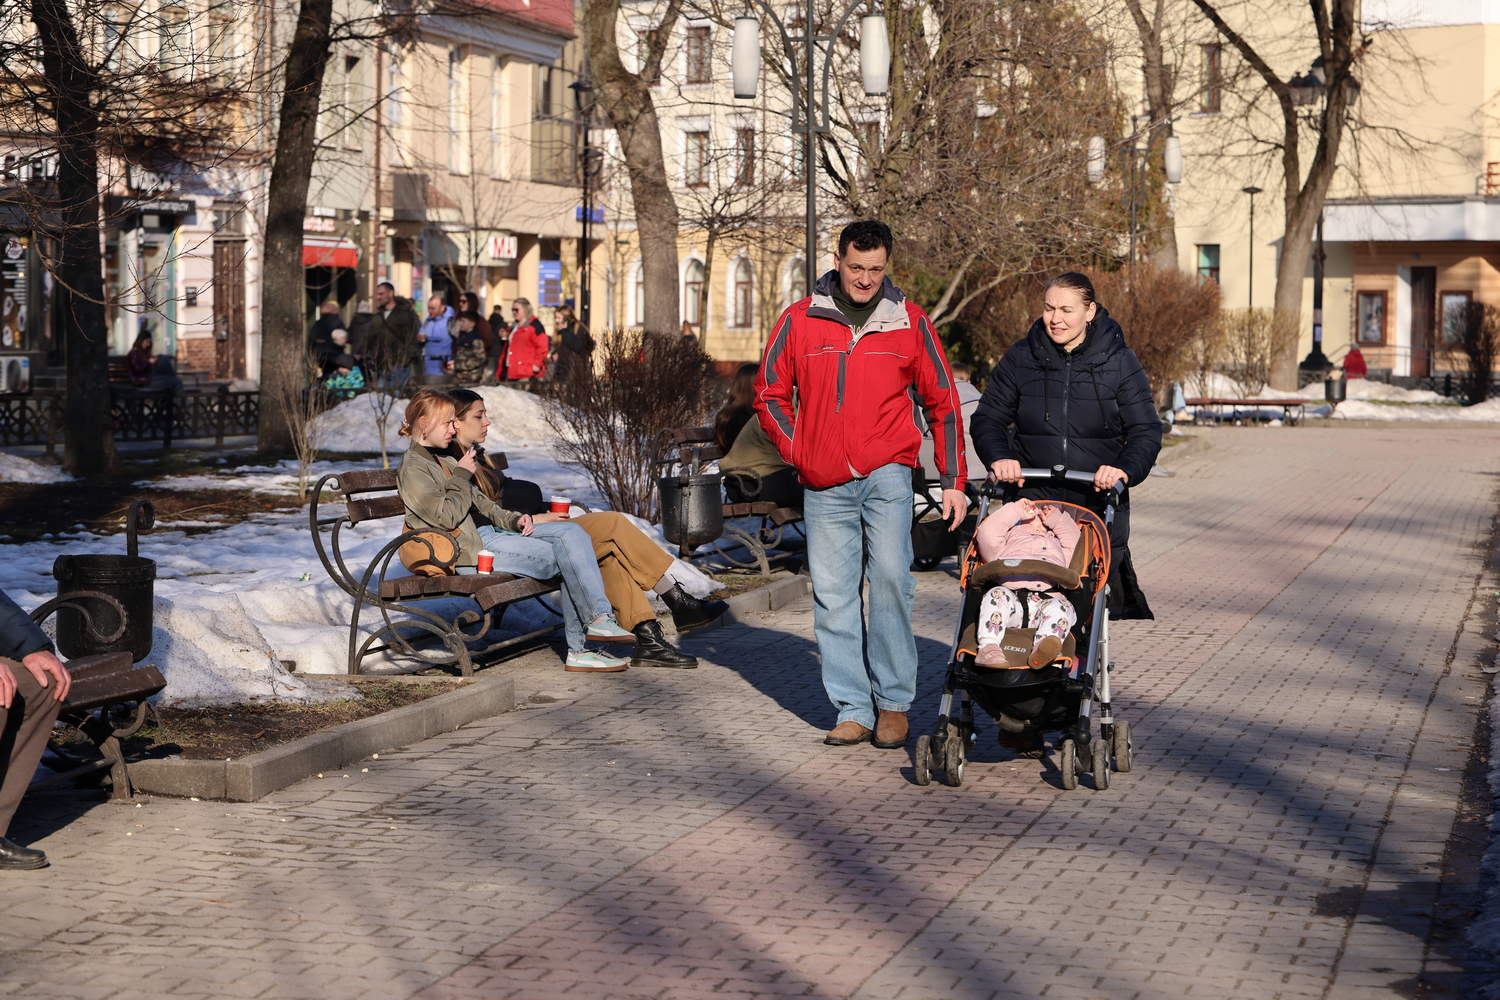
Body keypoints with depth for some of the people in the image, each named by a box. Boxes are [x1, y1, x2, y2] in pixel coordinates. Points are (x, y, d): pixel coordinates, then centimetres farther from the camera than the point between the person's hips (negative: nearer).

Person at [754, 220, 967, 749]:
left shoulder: (909, 321, 5)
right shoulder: (800, 320, 5)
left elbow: (942, 402, 11)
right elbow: (770, 394, 15)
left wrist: (953, 481, 8)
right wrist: (797, 450, 3)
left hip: (887, 473, -2)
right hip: (824, 485, 2)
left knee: (890, 577, -14)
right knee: (833, 594, 1)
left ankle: (893, 703, -3)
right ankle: (853, 709, 8)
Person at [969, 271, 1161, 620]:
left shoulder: (1119, 362, 3)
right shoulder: (1021, 358, 8)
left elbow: (1146, 431, 2)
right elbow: (987, 418, 11)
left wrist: (1125, 468, -19)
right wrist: (998, 457, -10)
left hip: (1099, 502, -1)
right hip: (1031, 500, 1)